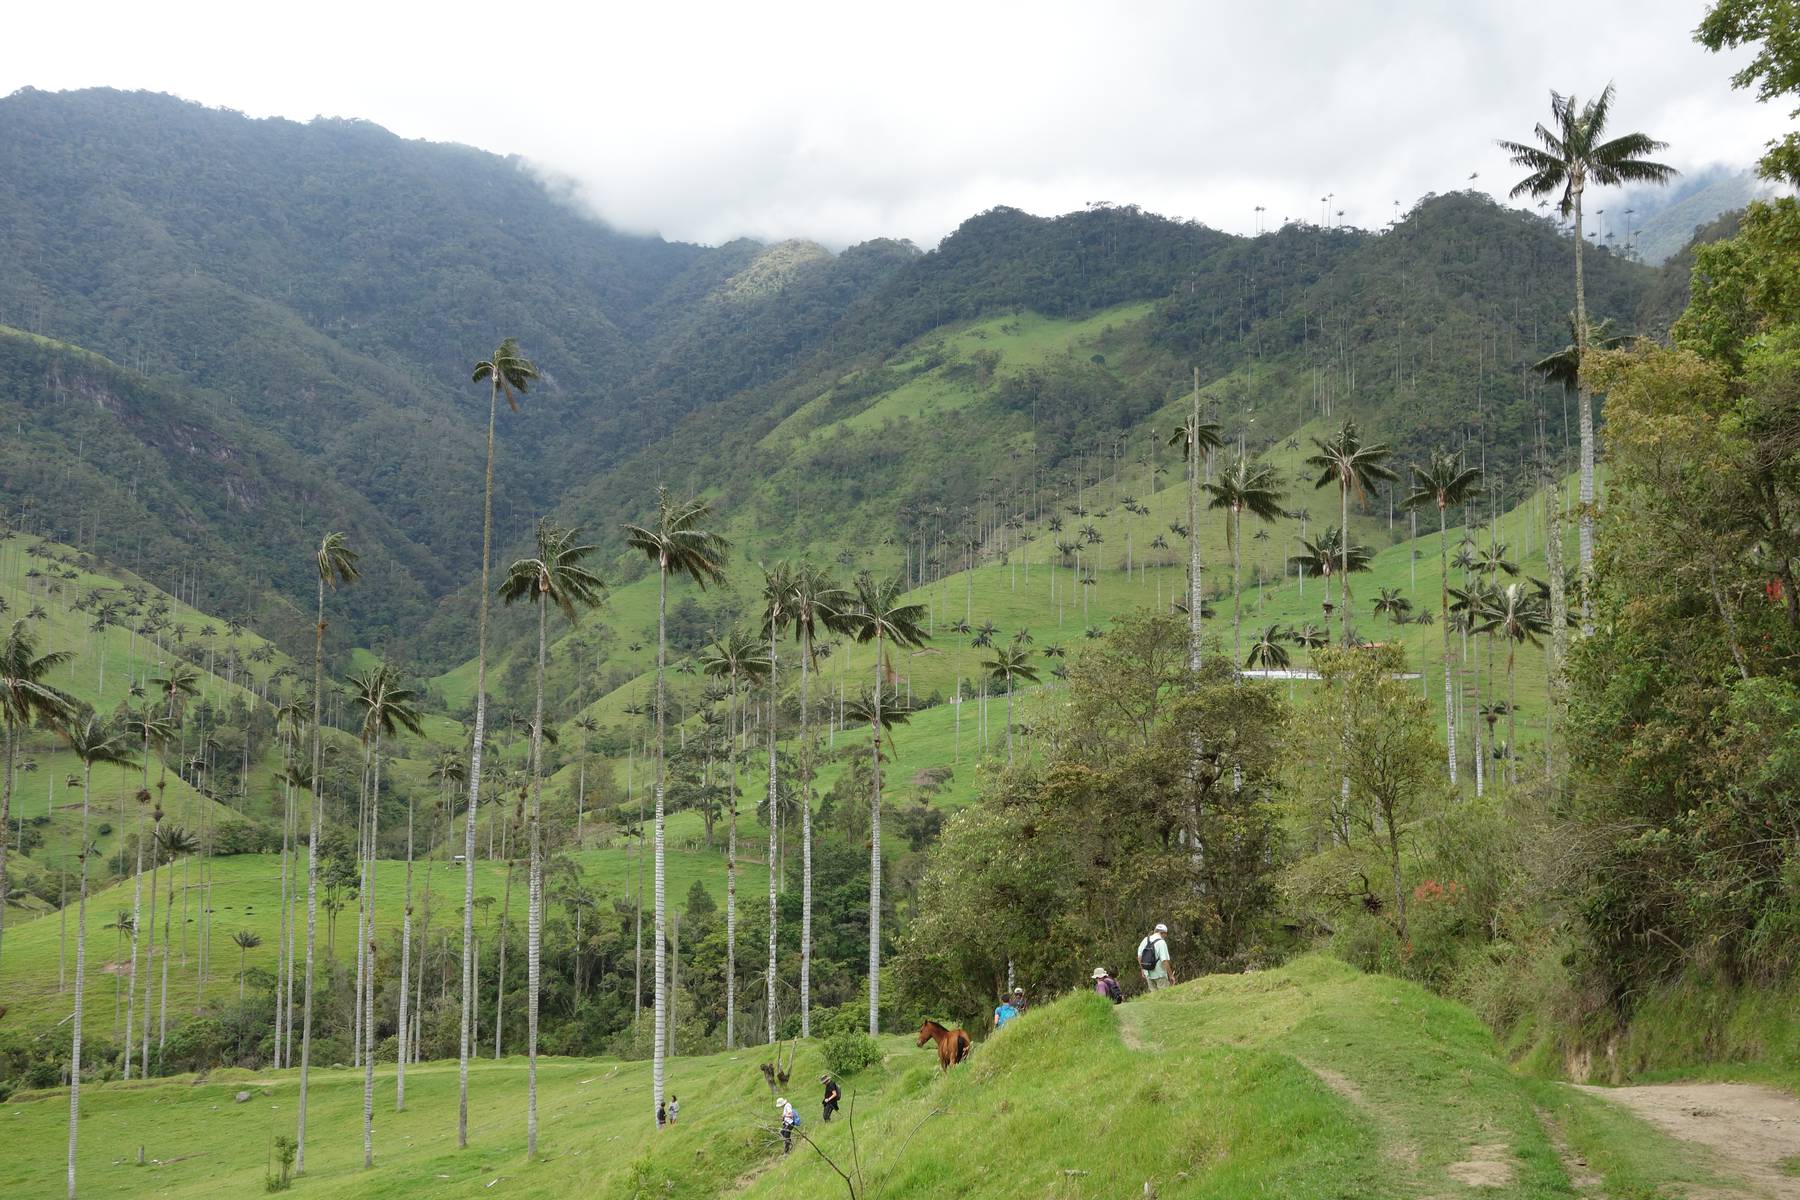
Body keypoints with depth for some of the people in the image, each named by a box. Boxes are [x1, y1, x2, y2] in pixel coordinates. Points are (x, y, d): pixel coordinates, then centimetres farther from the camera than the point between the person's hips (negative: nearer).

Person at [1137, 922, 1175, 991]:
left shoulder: (1145, 940, 2)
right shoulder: (1161, 943, -17)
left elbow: (1139, 956, 9)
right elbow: (1165, 961, -21)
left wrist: (1142, 969, 22)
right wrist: (1171, 975, -14)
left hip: (1148, 974, 6)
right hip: (1160, 974, -6)